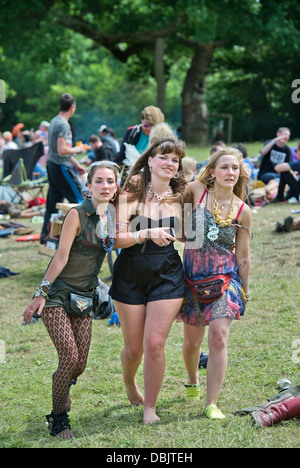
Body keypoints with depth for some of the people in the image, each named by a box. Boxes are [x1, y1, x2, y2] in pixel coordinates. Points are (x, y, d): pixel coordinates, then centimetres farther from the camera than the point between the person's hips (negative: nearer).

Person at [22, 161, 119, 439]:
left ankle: (61, 386, 34)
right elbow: (61, 257, -14)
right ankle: (58, 419, 5)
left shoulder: (112, 216, 6)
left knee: (80, 364, 1)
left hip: (84, 297, 6)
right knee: (70, 357, -14)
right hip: (58, 293, -6)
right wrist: (41, 294, -16)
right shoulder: (77, 214, -12)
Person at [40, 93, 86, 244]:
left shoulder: (54, 121, 14)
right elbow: (62, 150, -24)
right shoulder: (63, 124, -17)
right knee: (78, 199, -1)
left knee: (53, 201, 11)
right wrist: (77, 149, -6)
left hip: (52, 164, 9)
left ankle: (46, 236, 12)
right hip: (61, 167, -9)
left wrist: (76, 164, 24)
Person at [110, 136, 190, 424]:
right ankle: (129, 385, 41)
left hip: (168, 276, 1)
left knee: (155, 344, -9)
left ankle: (150, 408, 8)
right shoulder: (131, 194, -6)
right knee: (134, 348, 7)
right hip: (130, 276, -1)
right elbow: (116, 238, -16)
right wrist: (148, 234, -27)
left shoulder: (179, 196, 5)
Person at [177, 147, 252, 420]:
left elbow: (242, 256, 6)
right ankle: (193, 381, 44)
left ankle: (212, 404, -6)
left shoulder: (243, 211, -2)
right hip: (193, 276, 1)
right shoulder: (197, 192, -6)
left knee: (219, 338, -14)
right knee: (192, 341, 12)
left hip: (225, 278, -1)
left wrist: (245, 290, 11)